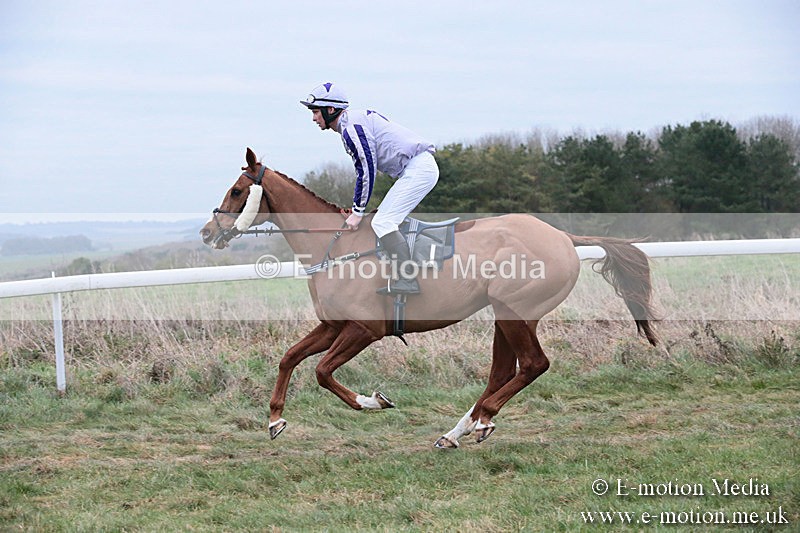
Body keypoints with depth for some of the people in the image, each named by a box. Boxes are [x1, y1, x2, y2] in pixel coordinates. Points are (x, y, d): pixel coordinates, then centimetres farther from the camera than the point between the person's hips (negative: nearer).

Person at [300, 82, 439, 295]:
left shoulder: (351, 127, -12)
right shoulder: (356, 122, 20)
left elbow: (367, 171, -15)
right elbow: (363, 171, 25)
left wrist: (357, 212, -8)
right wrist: (357, 209, 25)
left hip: (418, 169, -11)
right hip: (422, 168, 11)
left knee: (383, 222, -14)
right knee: (387, 220, 14)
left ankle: (406, 280, -22)